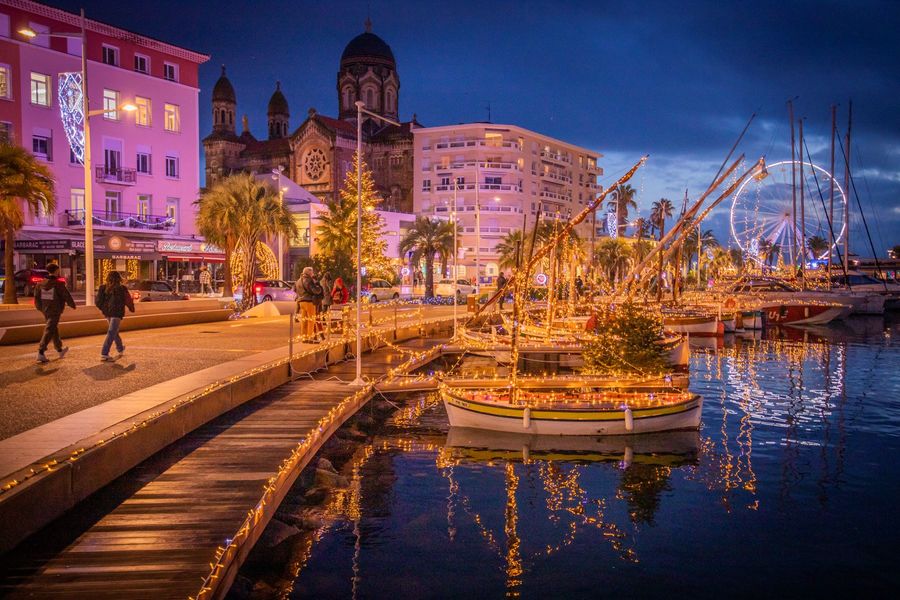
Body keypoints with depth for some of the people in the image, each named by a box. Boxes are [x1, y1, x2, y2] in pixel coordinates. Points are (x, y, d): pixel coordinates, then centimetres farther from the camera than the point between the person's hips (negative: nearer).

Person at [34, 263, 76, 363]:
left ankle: (60, 349, 35)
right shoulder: (59, 284, -14)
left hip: (45, 311, 7)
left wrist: (40, 308, 20)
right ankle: (41, 353, -14)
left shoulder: (41, 284, 4)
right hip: (55, 311, -7)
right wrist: (72, 305, 6)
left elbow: (36, 297, 8)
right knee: (49, 331, -7)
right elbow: (67, 296, -10)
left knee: (54, 329, 20)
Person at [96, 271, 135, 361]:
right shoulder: (121, 289, -11)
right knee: (111, 333, -8)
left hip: (107, 313, 6)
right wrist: (132, 308, 16)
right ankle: (104, 354, -16)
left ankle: (120, 349, 42)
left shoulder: (103, 288, 1)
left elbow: (98, 302, 4)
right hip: (117, 313, -6)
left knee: (114, 331, 23)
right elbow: (128, 300, -2)